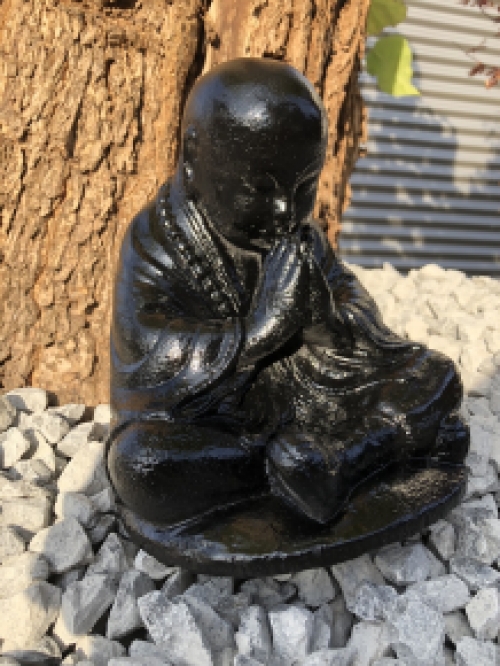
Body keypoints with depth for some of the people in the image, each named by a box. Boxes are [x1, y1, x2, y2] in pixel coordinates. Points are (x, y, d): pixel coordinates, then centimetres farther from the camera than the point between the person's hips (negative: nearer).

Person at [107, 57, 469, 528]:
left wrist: (329, 320, -26)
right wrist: (259, 329, -32)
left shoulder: (300, 235, 0)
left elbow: (357, 307, -2)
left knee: (436, 377, -1)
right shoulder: (156, 244, -15)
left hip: (302, 395, 4)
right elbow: (153, 367, -24)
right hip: (199, 413, -3)